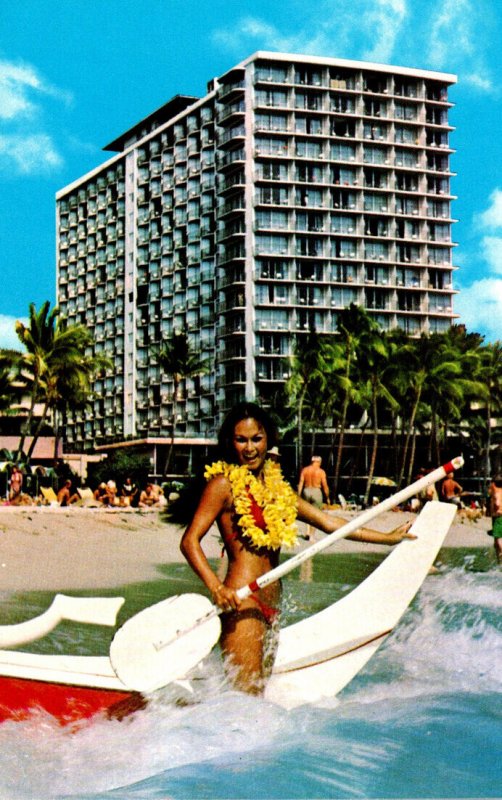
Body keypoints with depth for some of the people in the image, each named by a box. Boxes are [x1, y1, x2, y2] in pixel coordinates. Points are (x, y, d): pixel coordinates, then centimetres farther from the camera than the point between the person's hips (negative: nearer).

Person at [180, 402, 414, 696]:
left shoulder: (276, 485, 17)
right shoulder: (224, 483, -3)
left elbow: (327, 521, 22)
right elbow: (190, 541, -11)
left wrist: (387, 538, 22)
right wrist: (216, 587, -26)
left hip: (271, 605, 8)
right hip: (241, 605, -8)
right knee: (246, 700, -14)